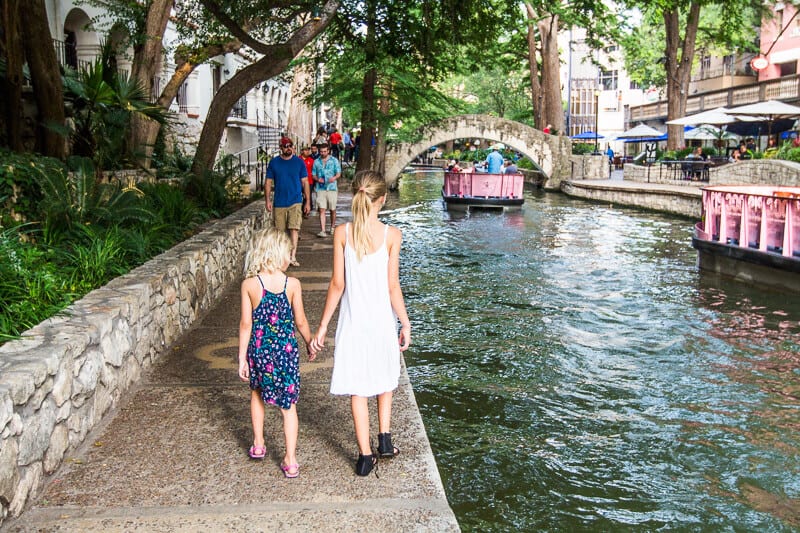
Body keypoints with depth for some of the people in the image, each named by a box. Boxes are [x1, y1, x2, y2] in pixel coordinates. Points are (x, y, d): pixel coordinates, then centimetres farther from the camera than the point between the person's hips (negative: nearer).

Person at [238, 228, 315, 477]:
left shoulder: (249, 284, -9)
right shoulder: (292, 284, -9)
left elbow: (246, 323, -7)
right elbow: (300, 321, -2)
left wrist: (242, 358, 1)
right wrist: (311, 345, 14)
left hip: (259, 349, 1)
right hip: (286, 349, -1)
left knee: (257, 393, 27)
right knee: (288, 404, 8)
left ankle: (258, 444, 36)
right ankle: (290, 461, 11)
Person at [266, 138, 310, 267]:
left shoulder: (299, 162, 4)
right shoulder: (274, 162, 5)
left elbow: (305, 182, 6)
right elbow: (268, 182, 7)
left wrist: (308, 202, 3)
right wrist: (268, 200, -2)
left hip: (295, 201, -2)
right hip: (279, 203, 2)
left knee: (294, 228, -14)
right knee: (280, 232, 7)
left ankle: (292, 257, -17)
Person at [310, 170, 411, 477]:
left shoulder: (342, 233, -8)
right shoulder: (391, 234, -11)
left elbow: (337, 284, -6)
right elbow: (393, 286, -9)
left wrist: (323, 326, 3)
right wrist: (405, 324, 2)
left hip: (353, 320, 0)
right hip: (383, 318, 0)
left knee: (358, 388, 10)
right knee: (385, 379, 25)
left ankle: (365, 456, 15)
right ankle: (384, 440, 22)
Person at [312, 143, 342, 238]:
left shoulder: (334, 160, 6)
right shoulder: (316, 162, 11)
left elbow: (338, 173, 4)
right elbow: (313, 174, 15)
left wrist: (334, 177, -19)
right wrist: (317, 179, -8)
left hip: (332, 188, 0)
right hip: (321, 188, 0)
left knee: (332, 209, 7)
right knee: (321, 209, -9)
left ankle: (332, 227, 26)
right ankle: (322, 230, -14)